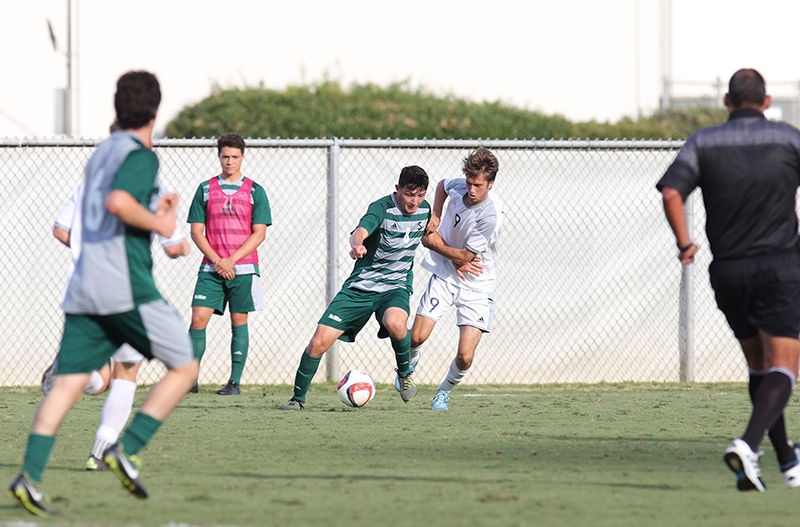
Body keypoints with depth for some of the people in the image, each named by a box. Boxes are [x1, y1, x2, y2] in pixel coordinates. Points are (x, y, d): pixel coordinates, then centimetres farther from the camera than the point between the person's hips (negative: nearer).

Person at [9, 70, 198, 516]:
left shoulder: (103, 151, 21)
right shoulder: (141, 155, -6)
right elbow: (118, 202, -23)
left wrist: (155, 210, 25)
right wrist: (161, 225, -10)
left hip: (84, 290, 8)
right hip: (126, 283, -8)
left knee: (68, 383, 1)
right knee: (184, 367, 3)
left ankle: (30, 476, -14)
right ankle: (127, 450, -9)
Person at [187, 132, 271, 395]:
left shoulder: (255, 191, 3)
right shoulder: (206, 189, 7)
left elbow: (259, 234, -1)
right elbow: (196, 231, 5)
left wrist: (231, 260, -11)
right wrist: (216, 260, -8)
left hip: (243, 268, -1)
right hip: (211, 267, 1)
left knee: (239, 322, 0)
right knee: (198, 319, -8)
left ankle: (235, 381, 6)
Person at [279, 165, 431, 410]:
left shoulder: (424, 209, 0)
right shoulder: (381, 208, -17)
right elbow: (360, 231, -38)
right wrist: (357, 245, -59)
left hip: (395, 287, 2)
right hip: (360, 286, -2)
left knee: (394, 323, -34)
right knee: (318, 343, -9)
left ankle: (405, 374, -6)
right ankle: (298, 398, 13)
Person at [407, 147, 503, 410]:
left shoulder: (490, 216, -26)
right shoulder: (459, 186, -9)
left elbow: (464, 256, -19)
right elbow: (442, 185, 19)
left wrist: (433, 242, -6)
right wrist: (435, 216, 4)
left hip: (476, 284, -4)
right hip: (444, 275, 4)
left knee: (465, 357, -12)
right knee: (417, 337, -8)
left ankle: (444, 391, 19)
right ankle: (410, 362, 28)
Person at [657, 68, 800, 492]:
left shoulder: (704, 143, 2)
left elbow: (671, 191, -12)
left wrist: (684, 243, 0)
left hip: (727, 272, 3)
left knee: (760, 366, 19)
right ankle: (748, 446, -32)